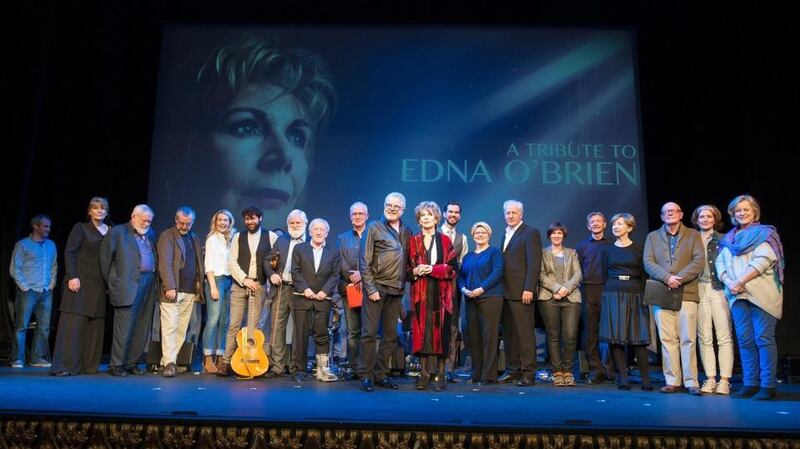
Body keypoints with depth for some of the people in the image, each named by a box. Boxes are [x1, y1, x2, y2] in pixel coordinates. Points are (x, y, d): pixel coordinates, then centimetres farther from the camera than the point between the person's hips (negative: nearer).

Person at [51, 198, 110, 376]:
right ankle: (64, 366, -6)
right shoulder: (81, 228, 3)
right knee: (72, 322, -8)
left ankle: (89, 365, 11)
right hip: (80, 281, -4)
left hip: (99, 284, 5)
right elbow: (69, 253, -4)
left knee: (96, 325, 4)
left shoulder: (110, 232, 14)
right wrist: (72, 276, -15)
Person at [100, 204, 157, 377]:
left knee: (142, 328, 6)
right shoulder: (117, 232, 3)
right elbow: (105, 258, 2)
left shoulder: (151, 234, 19)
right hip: (127, 285, -5)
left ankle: (133, 363, 14)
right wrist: (111, 283, 3)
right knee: (124, 327, -5)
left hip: (148, 285, 5)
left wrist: (154, 278, 7)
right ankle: (116, 365, 3)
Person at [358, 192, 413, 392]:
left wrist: (404, 284, 5)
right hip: (376, 287, -4)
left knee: (390, 336, 8)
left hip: (396, 291, 5)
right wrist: (371, 289, -11)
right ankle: (367, 376, 5)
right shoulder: (374, 228, 0)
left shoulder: (406, 232, 12)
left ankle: (381, 375, 17)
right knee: (369, 333, -3)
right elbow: (364, 261, -5)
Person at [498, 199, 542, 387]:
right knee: (509, 333, 9)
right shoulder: (505, 234, 19)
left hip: (521, 292, -7)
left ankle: (528, 373, 1)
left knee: (525, 333, -4)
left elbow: (534, 264, -11)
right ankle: (512, 370, 16)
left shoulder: (531, 233, -3)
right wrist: (500, 289, 9)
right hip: (505, 292, 7)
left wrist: (528, 289, -18)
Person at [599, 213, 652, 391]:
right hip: (613, 295, 2)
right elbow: (605, 275, 12)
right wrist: (605, 296, 3)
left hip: (635, 295, -2)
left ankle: (646, 380, 2)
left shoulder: (638, 249, 4)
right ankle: (623, 378, 5)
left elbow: (644, 275, 3)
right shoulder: (609, 250, 11)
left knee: (638, 338, -5)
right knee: (615, 338, -2)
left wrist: (645, 297, -7)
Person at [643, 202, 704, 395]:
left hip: (687, 293, -1)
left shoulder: (693, 235, 12)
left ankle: (691, 382, 1)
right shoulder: (652, 237, 16)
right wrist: (666, 277, -13)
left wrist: (680, 278, -13)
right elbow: (648, 262, 4)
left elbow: (699, 261, 0)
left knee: (688, 339, -4)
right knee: (667, 339, 0)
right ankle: (672, 381, 5)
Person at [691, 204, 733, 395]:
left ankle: (724, 380, 1)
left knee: (724, 337, -3)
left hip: (719, 290, -2)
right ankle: (710, 379, 8)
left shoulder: (723, 240, 7)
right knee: (704, 337, 2)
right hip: (698, 291, 2)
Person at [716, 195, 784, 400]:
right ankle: (750, 383, 7)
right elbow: (720, 262, 12)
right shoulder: (729, 238, 20)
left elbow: (762, 260, -9)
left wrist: (740, 281, -15)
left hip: (761, 294, -5)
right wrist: (729, 282, -6)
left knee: (763, 338, -6)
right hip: (737, 295, 5)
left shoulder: (764, 233, 4)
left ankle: (767, 385, -3)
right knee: (744, 339, 3)